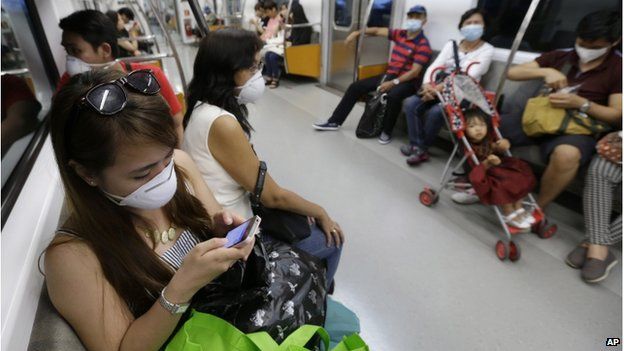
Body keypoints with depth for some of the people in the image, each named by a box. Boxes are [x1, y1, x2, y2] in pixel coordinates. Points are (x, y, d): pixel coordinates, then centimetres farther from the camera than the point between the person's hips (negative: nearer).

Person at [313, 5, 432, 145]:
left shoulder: (423, 45, -11)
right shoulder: (400, 34, 9)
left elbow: (415, 72, -20)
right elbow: (378, 31, 14)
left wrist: (393, 83, -29)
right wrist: (358, 32, 1)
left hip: (406, 81, -7)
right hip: (389, 75, 7)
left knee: (393, 95, -42)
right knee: (355, 86, -2)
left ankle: (387, 131, -18)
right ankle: (335, 121, 5)